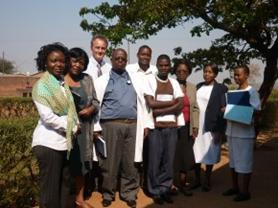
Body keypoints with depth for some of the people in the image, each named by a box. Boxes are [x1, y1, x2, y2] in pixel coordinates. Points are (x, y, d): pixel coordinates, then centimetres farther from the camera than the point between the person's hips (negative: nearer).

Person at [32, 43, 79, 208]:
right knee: (50, 188, 3)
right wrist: (73, 128, -10)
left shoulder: (64, 84, 10)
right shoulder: (42, 85, -11)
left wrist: (75, 126, -3)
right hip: (49, 143, -7)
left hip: (65, 142, 7)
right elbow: (47, 117, -19)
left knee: (64, 186, 16)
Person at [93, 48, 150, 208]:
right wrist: (96, 127, -3)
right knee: (110, 161, 5)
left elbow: (142, 102, 11)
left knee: (130, 162, 7)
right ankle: (108, 193, 21)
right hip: (111, 125, -2)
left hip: (132, 125, 2)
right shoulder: (102, 80, 5)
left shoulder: (135, 79, 12)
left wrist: (145, 124, 7)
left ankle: (129, 193, 20)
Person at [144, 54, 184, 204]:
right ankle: (155, 191, 15)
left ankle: (165, 189, 20)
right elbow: (150, 103, -10)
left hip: (172, 126, 3)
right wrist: (172, 102, -4)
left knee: (169, 160, 7)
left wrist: (160, 110, -11)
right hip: (155, 126, -3)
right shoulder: (150, 80, 0)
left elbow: (180, 106, 0)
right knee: (155, 160, 3)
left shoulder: (174, 83, 11)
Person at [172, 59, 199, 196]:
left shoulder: (192, 87, 14)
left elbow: (195, 108, 13)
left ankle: (182, 183, 17)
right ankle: (173, 184, 10)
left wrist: (195, 126, 7)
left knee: (186, 156, 4)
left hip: (187, 127, 4)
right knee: (174, 156, -1)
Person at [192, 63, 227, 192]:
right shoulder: (198, 87, 11)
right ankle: (197, 180, 20)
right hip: (196, 127, 4)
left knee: (209, 155, 5)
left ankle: (207, 181, 20)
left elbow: (223, 110, -6)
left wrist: (219, 131, -12)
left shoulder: (221, 89, -2)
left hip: (211, 127, -4)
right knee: (196, 153, 5)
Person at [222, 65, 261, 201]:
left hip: (244, 132, -7)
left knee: (244, 162, 1)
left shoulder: (252, 92, -6)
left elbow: (255, 111, -11)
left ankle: (244, 191, 12)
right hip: (232, 131, 7)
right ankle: (235, 187, 26)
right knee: (233, 161, 14)